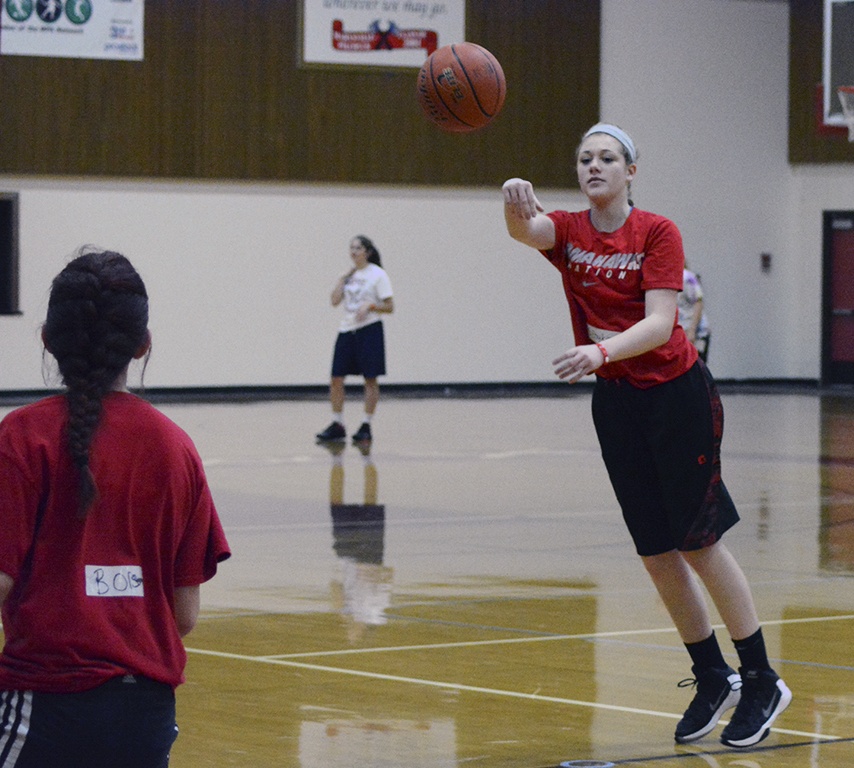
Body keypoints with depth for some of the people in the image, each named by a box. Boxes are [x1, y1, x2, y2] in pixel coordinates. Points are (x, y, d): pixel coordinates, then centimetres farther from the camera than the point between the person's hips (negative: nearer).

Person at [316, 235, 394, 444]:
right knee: (336, 379, 1)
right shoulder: (349, 274, 12)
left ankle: (366, 427, 4)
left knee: (370, 379, -1)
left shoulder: (377, 275, -4)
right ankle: (337, 425, 8)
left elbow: (389, 307, -6)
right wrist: (343, 278, 0)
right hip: (347, 330, 6)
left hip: (369, 331, -6)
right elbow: (335, 300, 3)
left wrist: (370, 306, -20)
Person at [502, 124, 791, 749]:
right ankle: (713, 679, 21)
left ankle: (762, 683, 7)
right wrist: (518, 204, -49)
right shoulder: (568, 231, 1)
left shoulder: (658, 232, -11)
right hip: (616, 400, 5)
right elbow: (527, 228, -24)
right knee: (656, 552, 7)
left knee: (697, 541, -4)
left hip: (678, 394, -5)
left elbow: (660, 323, -23)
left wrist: (602, 351, -42)